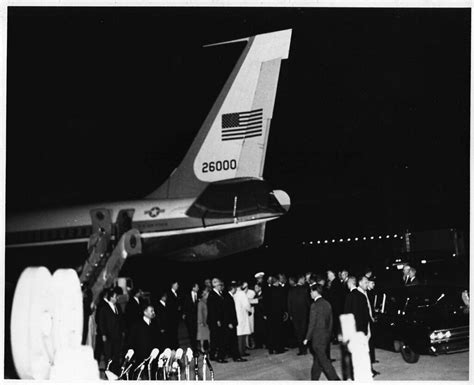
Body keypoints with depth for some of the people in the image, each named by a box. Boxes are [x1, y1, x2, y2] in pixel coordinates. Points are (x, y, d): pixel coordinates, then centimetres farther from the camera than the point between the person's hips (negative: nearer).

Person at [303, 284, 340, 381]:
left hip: (318, 336, -8)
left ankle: (334, 379, -13)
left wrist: (307, 338, -9)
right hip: (327, 335, 8)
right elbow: (330, 321, 12)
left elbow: (312, 323, -15)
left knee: (323, 360, -6)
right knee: (317, 359, 16)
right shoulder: (327, 304, 8)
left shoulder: (315, 305, -14)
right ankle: (314, 380, 23)